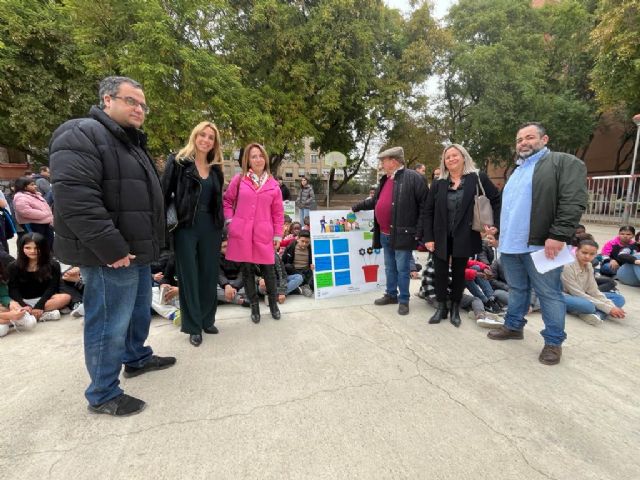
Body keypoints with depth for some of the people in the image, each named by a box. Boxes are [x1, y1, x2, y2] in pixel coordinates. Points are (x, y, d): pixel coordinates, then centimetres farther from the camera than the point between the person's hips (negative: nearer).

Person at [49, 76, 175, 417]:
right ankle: (103, 394, 20)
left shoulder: (132, 142, 18)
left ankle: (137, 358, 44)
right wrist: (113, 249, -25)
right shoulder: (81, 135, -13)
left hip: (136, 250, 10)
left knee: (139, 311, 23)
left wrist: (146, 244, 17)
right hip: (110, 256, -10)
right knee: (110, 324, 2)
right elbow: (74, 199, -26)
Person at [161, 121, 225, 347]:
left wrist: (221, 224, 10)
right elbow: (165, 193, -6)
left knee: (209, 274, 10)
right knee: (189, 276, 3)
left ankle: (207, 320, 26)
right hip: (186, 226, -4)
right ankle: (193, 326, 15)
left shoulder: (216, 168, 13)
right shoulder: (178, 161, -1)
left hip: (210, 227, 5)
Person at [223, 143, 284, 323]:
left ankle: (273, 303, 25)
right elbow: (227, 201, 14)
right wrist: (230, 220, 1)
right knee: (247, 269, 8)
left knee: (268, 269, 3)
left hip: (264, 234, 0)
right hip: (242, 233, 0)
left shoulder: (273, 184, 5)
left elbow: (278, 212, 7)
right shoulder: (239, 179, 4)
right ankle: (254, 305, 24)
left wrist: (278, 234, 4)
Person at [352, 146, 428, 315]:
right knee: (389, 267, 17)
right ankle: (391, 294, 32)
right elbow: (375, 201, 27)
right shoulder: (385, 180, 14)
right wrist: (357, 207, 30)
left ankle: (403, 300, 18)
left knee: (402, 268, 3)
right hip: (385, 234, 8)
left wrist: (419, 232, -16)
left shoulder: (413, 178, -11)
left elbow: (425, 205, -14)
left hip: (402, 234, -7)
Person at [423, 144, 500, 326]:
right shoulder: (438, 183, 2)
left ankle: (455, 309, 25)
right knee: (440, 272, 5)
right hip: (441, 236, 1)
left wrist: (495, 223, -8)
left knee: (459, 273, 11)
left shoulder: (477, 178, -2)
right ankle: (441, 307, 21)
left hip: (464, 237, -1)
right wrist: (428, 237, -5)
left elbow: (496, 200, 2)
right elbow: (428, 211, 1)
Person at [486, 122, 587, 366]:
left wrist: (558, 236, -22)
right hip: (511, 245, 7)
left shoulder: (564, 162, -4)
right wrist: (501, 233, 17)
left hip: (540, 244, -7)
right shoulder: (517, 171, 20)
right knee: (517, 289, 18)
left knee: (549, 294, 3)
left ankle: (554, 341, 17)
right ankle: (513, 326, 32)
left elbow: (574, 201, -15)